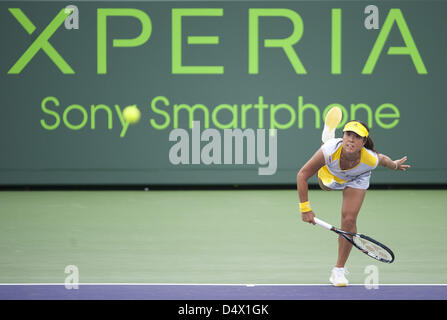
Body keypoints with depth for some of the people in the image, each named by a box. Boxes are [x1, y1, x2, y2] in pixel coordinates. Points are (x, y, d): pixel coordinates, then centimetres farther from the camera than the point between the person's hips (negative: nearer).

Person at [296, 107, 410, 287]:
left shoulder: (370, 159, -43)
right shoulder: (330, 151, -47)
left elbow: (383, 159, -15)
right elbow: (302, 175, -36)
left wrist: (395, 165, 8)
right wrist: (305, 208, -38)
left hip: (357, 179, -1)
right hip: (329, 174, 1)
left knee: (349, 220, -13)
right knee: (325, 185, 37)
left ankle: (339, 270, 4)